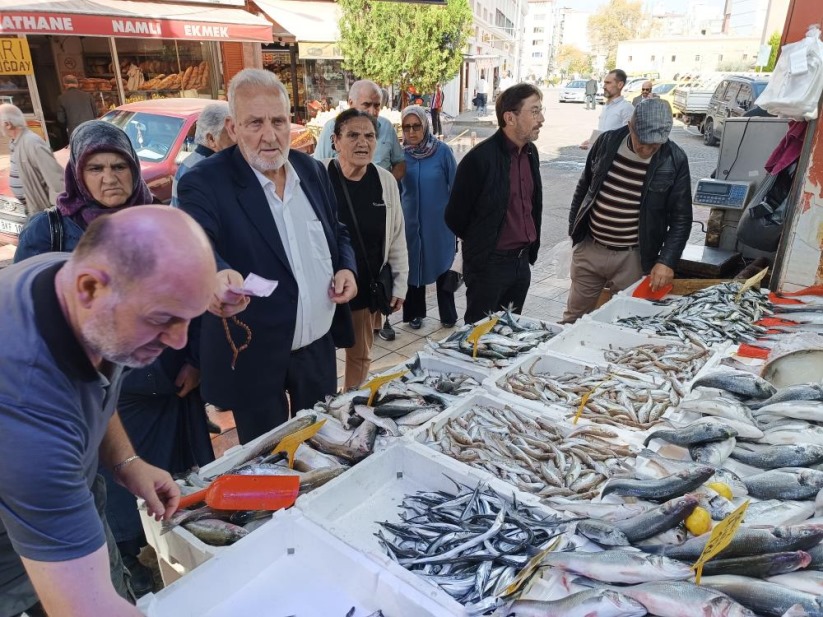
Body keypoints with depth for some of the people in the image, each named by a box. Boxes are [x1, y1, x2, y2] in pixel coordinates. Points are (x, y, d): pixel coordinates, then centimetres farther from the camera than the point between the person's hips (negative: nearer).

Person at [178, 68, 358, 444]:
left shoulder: (312, 170, 3)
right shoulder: (205, 183, -14)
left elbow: (337, 234, 15)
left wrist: (346, 268, -6)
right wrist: (219, 274, -55)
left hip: (319, 346, 5)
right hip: (254, 357, -5)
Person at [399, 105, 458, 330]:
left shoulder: (442, 151, -10)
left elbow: (454, 185, -3)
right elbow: (396, 189, 7)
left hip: (440, 221, -2)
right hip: (411, 221, 2)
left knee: (442, 266, 10)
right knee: (413, 265, 12)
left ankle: (448, 314, 24)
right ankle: (416, 313, 28)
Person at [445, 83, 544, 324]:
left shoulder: (530, 152, 5)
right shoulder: (480, 158, -17)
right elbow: (455, 218, -10)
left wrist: (531, 246, 13)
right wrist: (481, 245, 5)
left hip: (522, 261, 7)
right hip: (489, 265, -7)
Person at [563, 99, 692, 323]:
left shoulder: (675, 160, -10)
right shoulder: (607, 142, -5)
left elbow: (681, 218, -6)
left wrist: (667, 260, -16)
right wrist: (574, 230, 10)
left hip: (632, 258, -2)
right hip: (589, 248, 2)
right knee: (574, 317, 15)